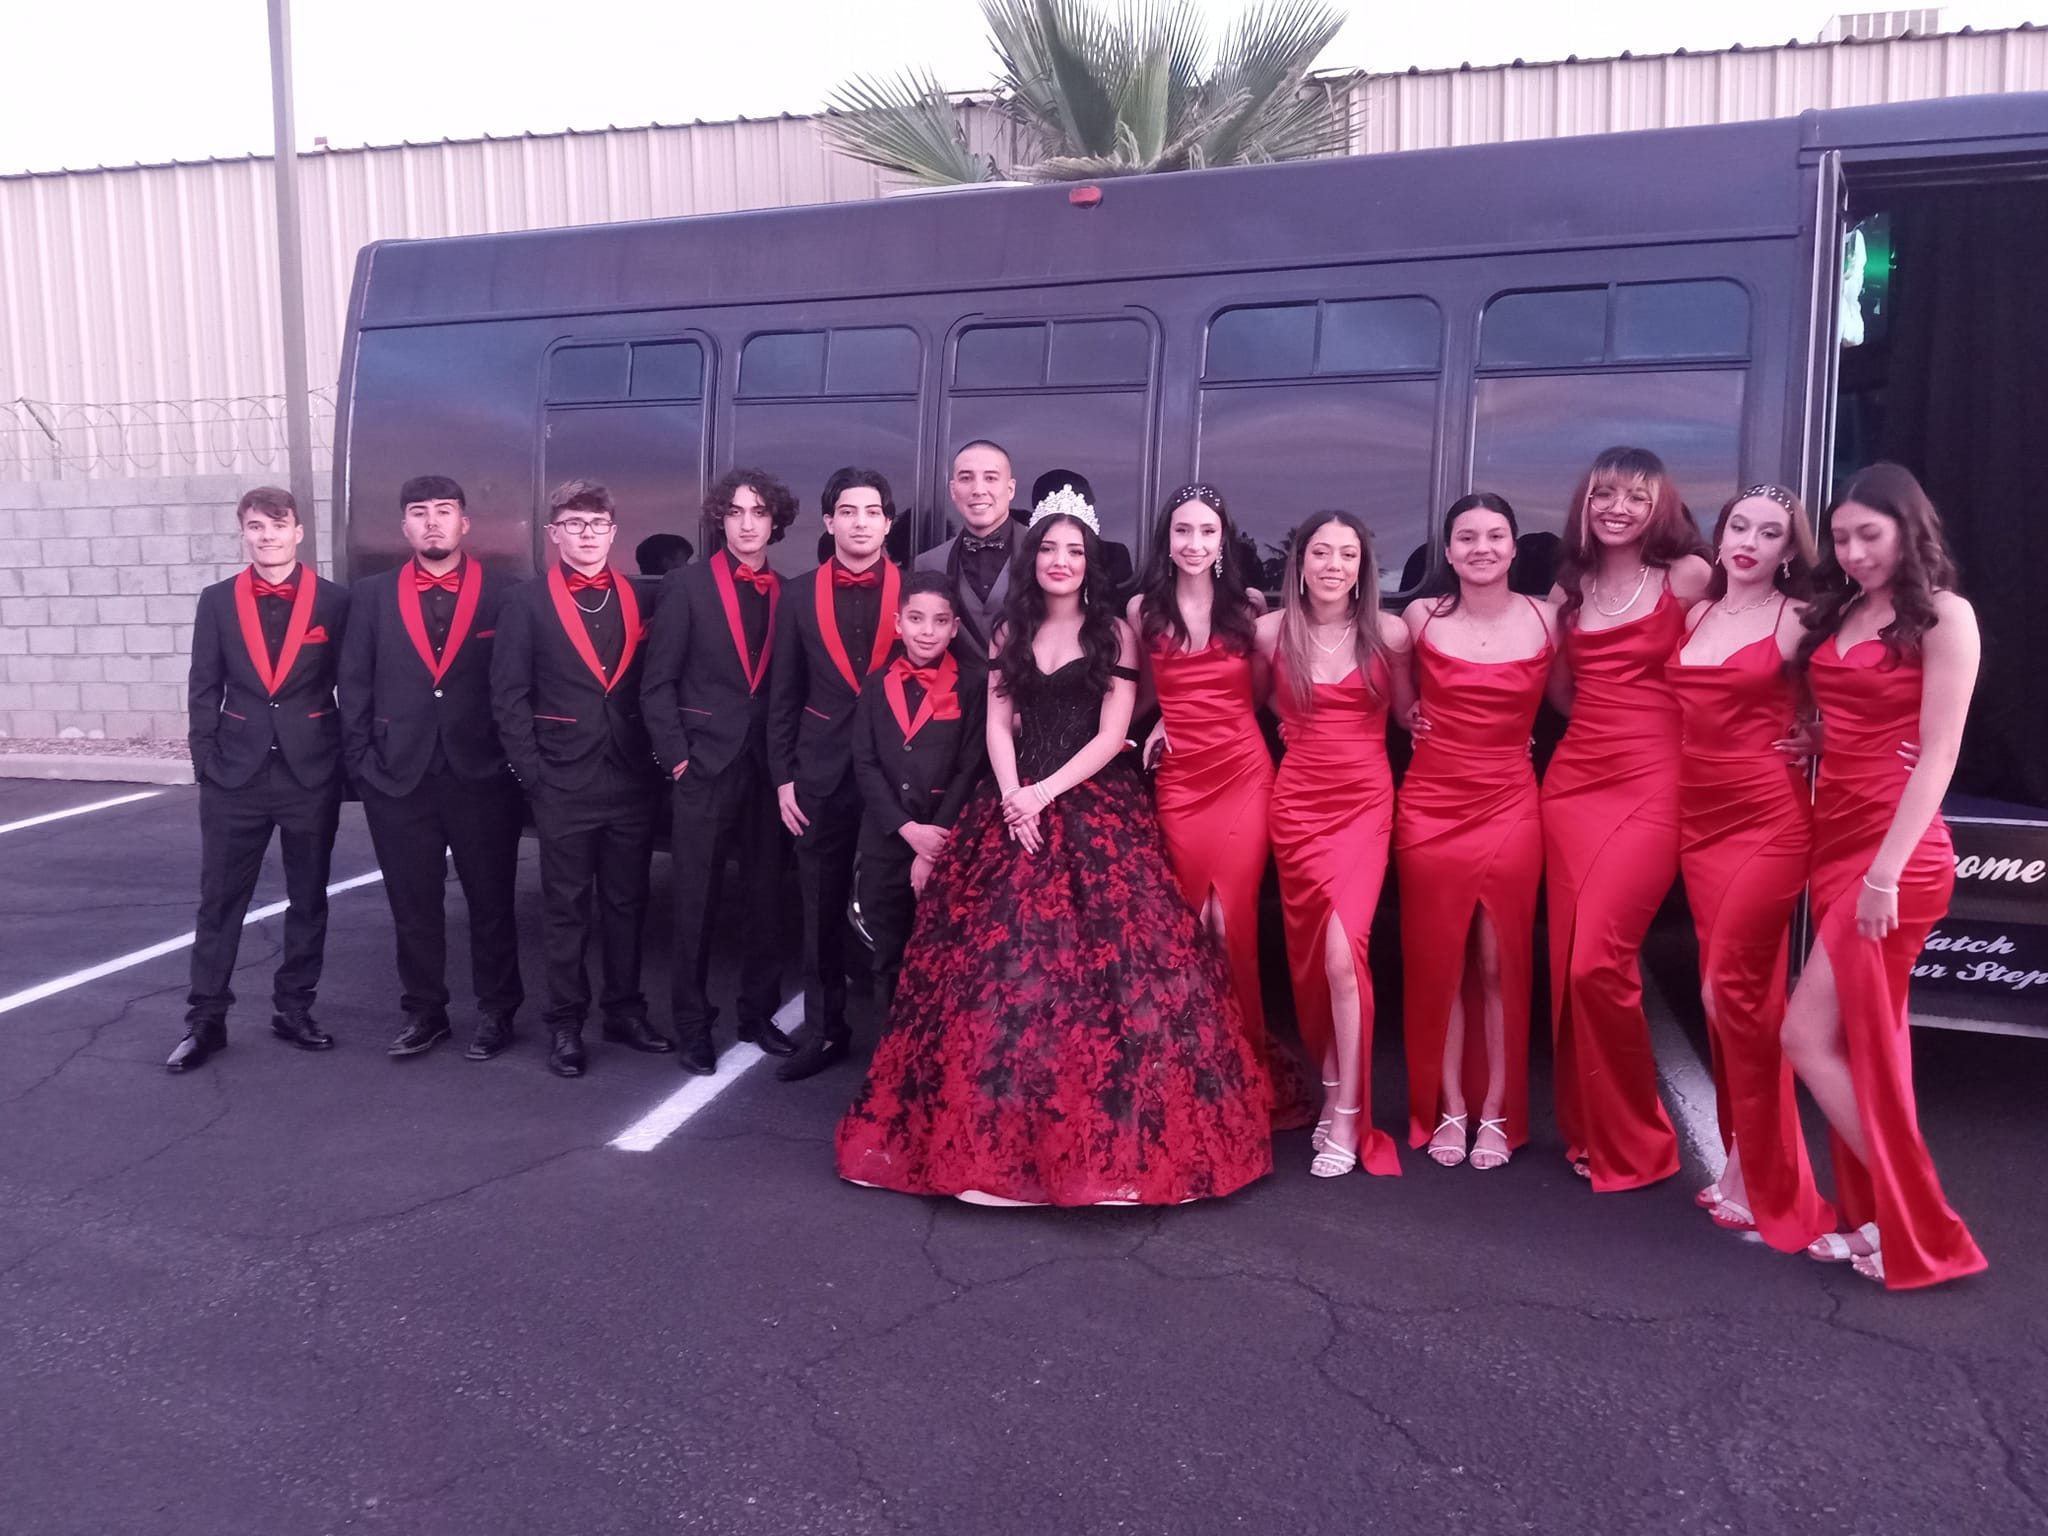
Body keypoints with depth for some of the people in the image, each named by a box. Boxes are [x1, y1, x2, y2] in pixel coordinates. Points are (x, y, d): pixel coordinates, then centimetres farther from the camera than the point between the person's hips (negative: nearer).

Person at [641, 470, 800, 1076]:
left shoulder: (786, 594, 8)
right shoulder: (687, 585, -1)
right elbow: (658, 682, -4)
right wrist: (676, 757, -9)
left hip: (766, 768, 3)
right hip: (703, 766, -3)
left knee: (764, 899, 9)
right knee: (696, 903, 3)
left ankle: (758, 1013, 22)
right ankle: (691, 1025, 14)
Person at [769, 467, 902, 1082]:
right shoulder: (800, 596, 5)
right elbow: (783, 696, 8)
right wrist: (783, 775, 3)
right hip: (822, 775, 2)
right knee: (822, 912, 9)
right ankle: (823, 1031, 21)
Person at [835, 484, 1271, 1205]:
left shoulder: (1113, 633, 5)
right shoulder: (1010, 632, 14)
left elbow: (1111, 734, -3)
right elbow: (998, 722, 7)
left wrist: (1047, 792, -14)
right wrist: (1011, 797, -10)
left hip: (1096, 805, -3)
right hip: (1015, 804, 3)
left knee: (1101, 953, -12)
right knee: (995, 950, -5)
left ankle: (1103, 1134, -2)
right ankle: (996, 1127, 5)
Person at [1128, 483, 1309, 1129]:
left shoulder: (1247, 609, 3)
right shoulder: (1142, 609, 5)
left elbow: (1261, 692, 11)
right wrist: (1167, 719, 2)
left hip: (1244, 772, -1)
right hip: (1178, 775, 1)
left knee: (1233, 923, -3)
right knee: (1187, 924, 4)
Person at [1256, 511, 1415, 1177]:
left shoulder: (1389, 633, -3)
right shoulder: (1273, 631, 0)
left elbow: (1408, 710, 11)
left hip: (1365, 802, -2)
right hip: (1297, 801, 2)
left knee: (1343, 949, -15)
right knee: (1309, 950, 6)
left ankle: (1346, 1118, -6)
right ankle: (1334, 1089, 24)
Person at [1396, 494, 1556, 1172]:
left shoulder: (1545, 620, 1)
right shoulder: (1421, 616, 1)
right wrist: (1417, 721, 6)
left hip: (1508, 806, 0)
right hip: (1430, 805, 1)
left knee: (1499, 962, 3)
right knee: (1436, 961, 6)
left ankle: (1496, 1114, 16)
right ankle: (1448, 1110, 18)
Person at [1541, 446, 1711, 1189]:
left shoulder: (1689, 578, -1)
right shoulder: (1568, 588, 15)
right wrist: (1606, 722, 12)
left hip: (1651, 786, -5)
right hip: (1572, 780, 5)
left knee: (1599, 961, -15)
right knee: (1568, 963, 4)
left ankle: (1631, 1141, 4)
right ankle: (1587, 1130, 19)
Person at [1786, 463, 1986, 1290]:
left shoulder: (1943, 616, -6)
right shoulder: (1837, 614, 13)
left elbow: (1938, 754, -12)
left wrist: (1887, 869, -18)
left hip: (1896, 851, -7)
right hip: (1833, 840, 7)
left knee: (1807, 1036, -8)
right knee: (1863, 1045, 10)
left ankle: (1916, 1226, 5)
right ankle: (1877, 1217, 20)